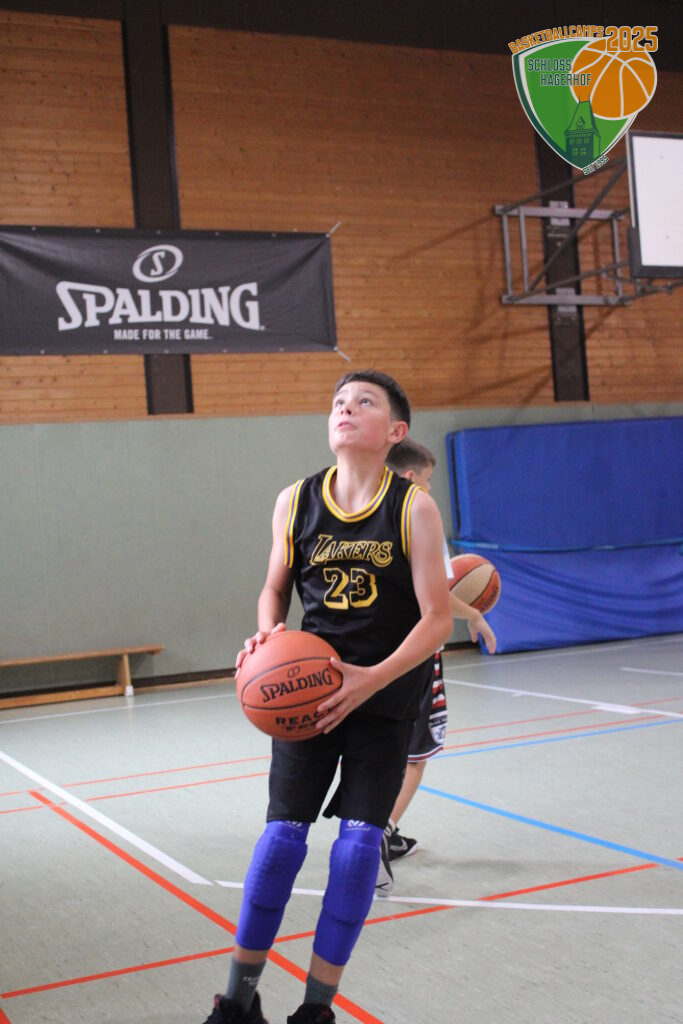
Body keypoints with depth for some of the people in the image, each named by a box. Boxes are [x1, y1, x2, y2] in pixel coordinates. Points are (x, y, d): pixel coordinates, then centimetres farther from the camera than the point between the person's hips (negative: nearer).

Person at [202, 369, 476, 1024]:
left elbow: (437, 619, -12)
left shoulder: (414, 508, -11)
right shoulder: (294, 502, -3)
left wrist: (371, 680, -24)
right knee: (283, 832, -3)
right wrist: (267, 636, -11)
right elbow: (275, 590, 11)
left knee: (359, 840, -5)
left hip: (387, 692, -1)